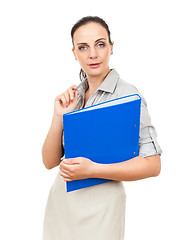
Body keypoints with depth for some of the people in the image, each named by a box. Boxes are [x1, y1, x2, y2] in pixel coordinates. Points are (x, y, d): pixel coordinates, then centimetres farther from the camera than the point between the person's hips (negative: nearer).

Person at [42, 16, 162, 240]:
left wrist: (92, 170, -23)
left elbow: (152, 164, -17)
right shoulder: (72, 96, 4)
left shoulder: (126, 94, -13)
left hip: (100, 205, -5)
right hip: (59, 199, 5)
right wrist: (59, 117, -13)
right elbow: (50, 161, 1)